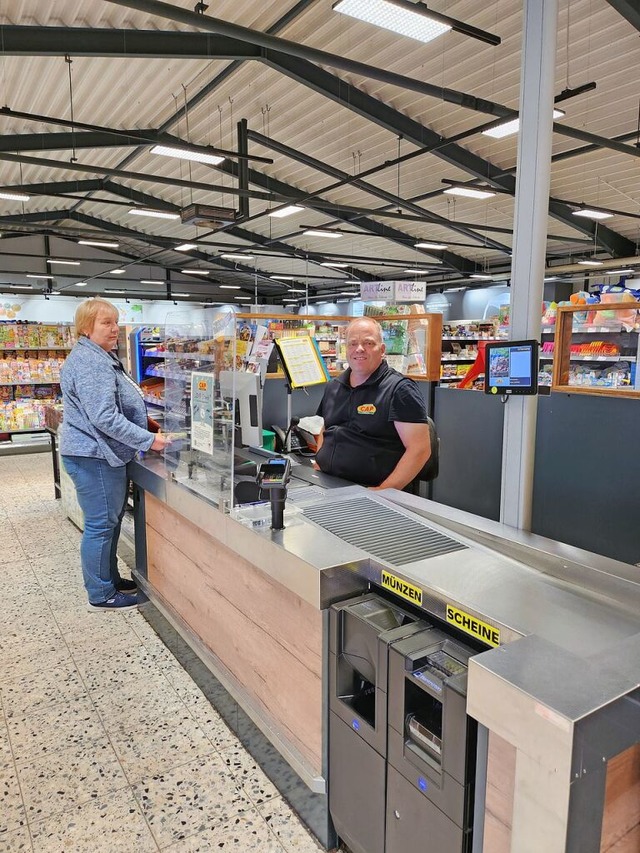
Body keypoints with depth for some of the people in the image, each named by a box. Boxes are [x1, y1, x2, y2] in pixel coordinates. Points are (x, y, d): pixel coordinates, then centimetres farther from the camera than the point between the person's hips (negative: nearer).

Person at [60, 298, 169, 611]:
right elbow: (104, 417, -27)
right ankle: (101, 595, 14)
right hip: (94, 456, -11)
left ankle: (110, 578, 34)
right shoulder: (90, 363, -20)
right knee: (101, 524, 0)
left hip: (104, 454, 11)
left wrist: (149, 425, 16)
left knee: (110, 520, 19)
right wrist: (148, 440, -24)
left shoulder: (101, 358, 15)